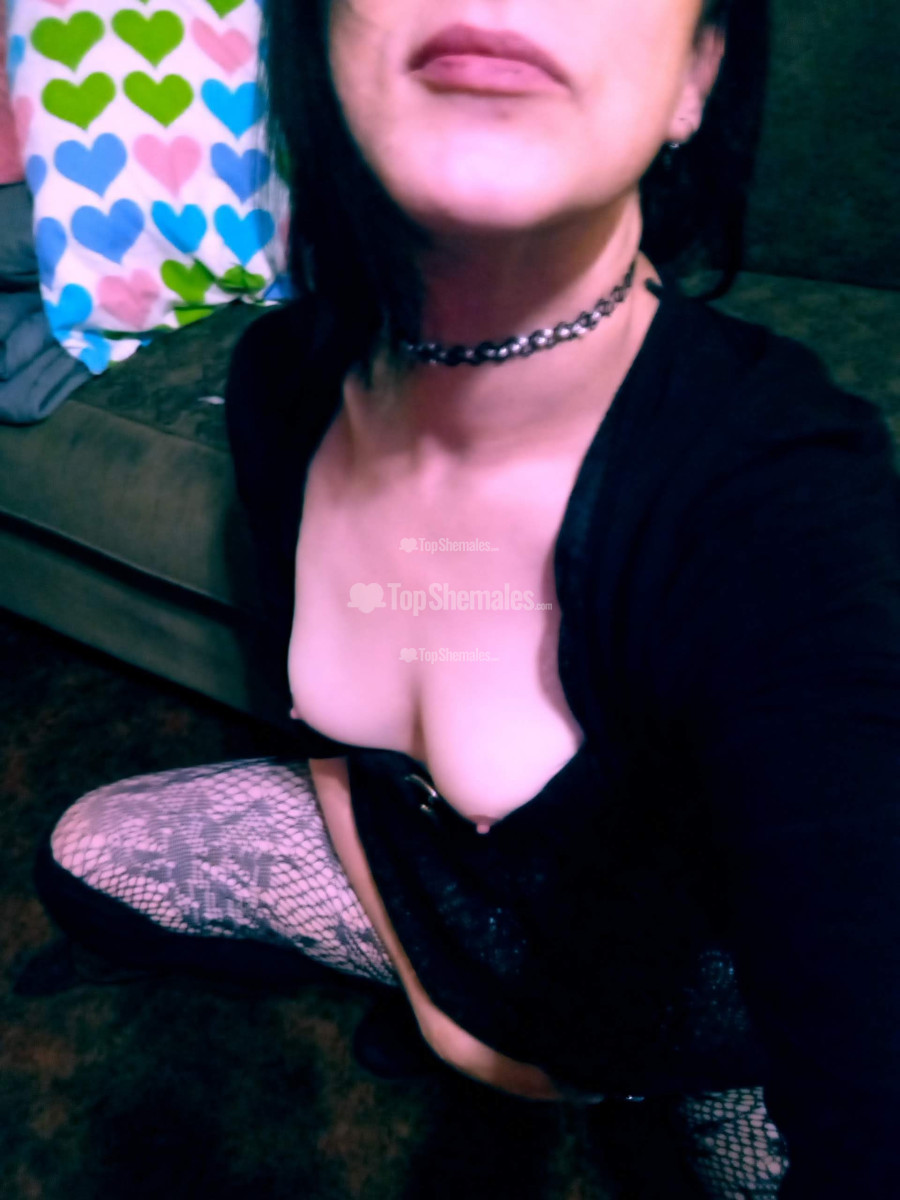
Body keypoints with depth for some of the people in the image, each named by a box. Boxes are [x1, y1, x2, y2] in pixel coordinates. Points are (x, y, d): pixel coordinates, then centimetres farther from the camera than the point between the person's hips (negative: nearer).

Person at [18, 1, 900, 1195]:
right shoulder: (284, 380, -19)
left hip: (700, 996, -3)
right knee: (85, 857, 11)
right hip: (409, 871, 5)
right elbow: (319, 712, -1)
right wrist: (417, 974, 3)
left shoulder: (779, 509, -39)